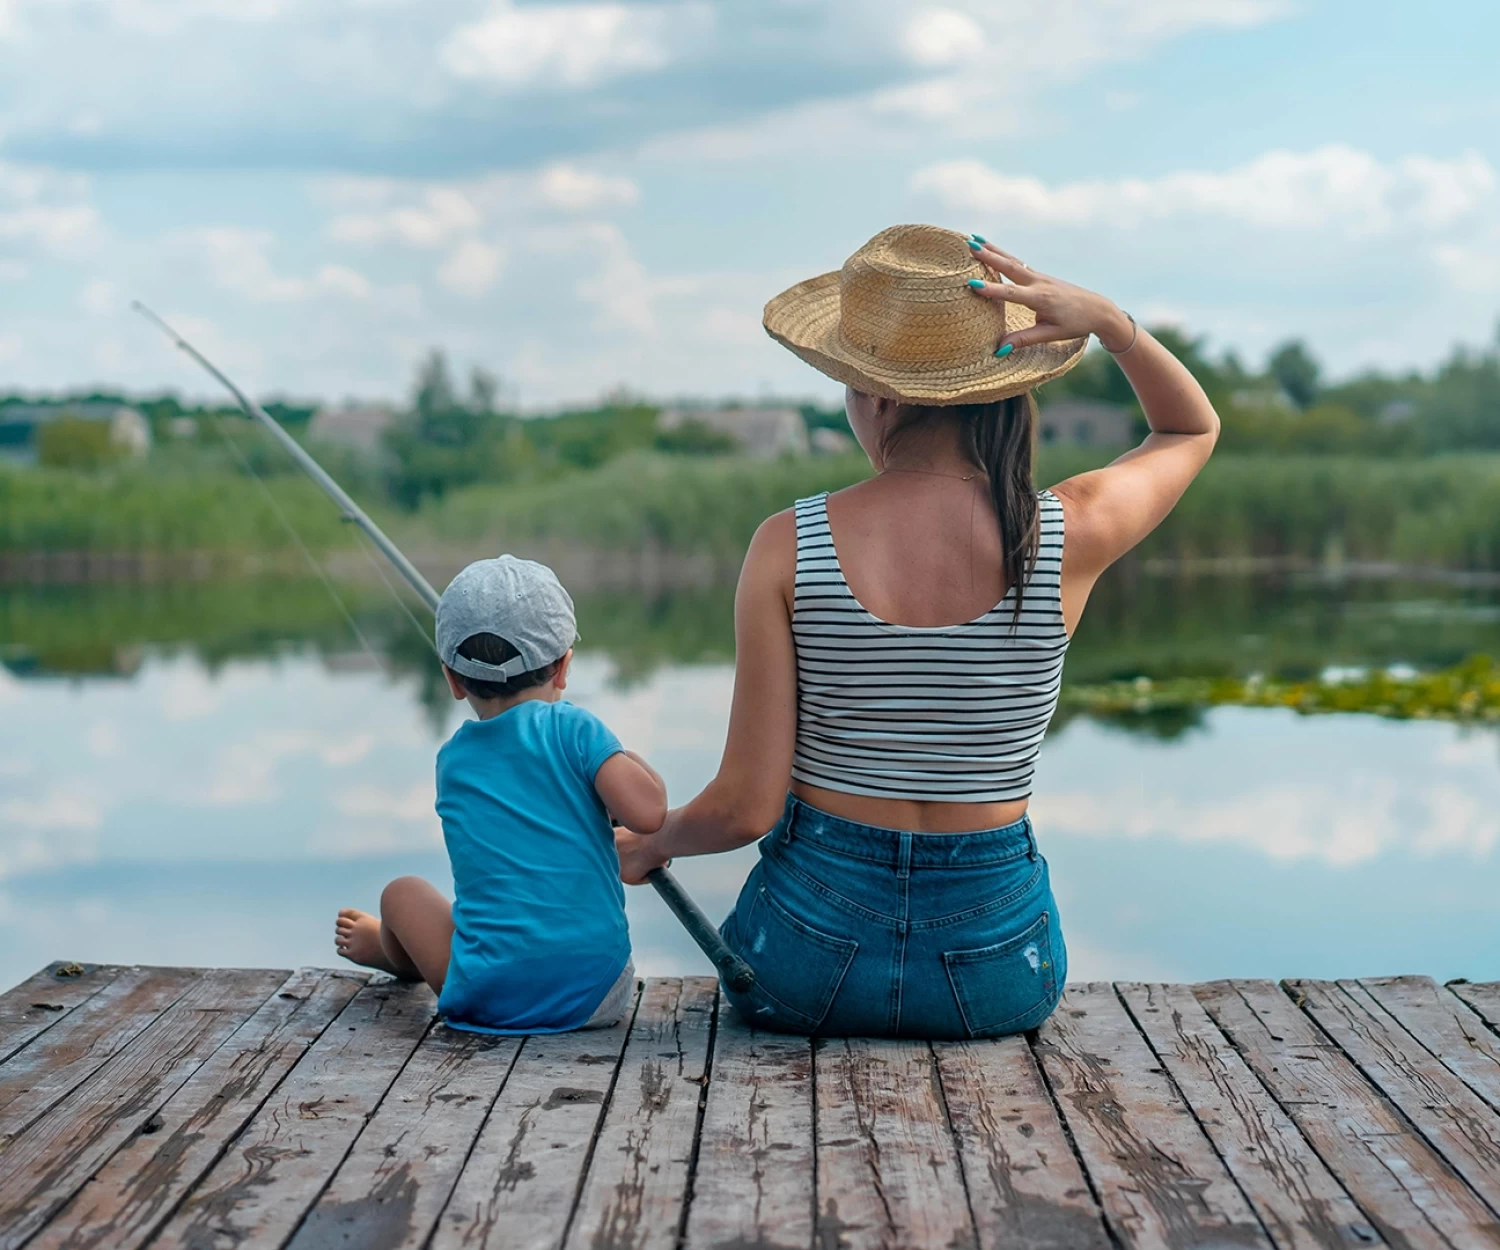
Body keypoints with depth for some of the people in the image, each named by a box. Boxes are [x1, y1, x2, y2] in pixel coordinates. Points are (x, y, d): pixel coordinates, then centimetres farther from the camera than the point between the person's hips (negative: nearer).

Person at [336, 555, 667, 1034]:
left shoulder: (451, 761, 9)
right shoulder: (573, 728, -4)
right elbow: (647, 813, -15)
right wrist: (633, 761, 6)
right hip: (600, 995, -1)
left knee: (403, 893, 25)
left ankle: (388, 949, 58)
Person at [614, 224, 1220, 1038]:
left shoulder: (789, 548, -14)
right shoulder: (1068, 536, -12)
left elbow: (746, 807, -12)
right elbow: (1193, 427, 12)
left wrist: (647, 846, 10)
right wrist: (1111, 323, -6)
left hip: (811, 961, -1)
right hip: (995, 969, 2)